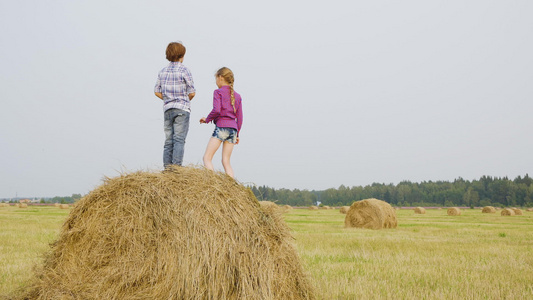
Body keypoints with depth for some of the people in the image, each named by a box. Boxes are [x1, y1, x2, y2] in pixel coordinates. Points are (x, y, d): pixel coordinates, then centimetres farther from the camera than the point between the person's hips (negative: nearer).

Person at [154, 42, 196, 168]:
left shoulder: (163, 71, 9)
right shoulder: (184, 70, -6)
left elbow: (157, 92, 10)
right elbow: (192, 93, -6)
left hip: (168, 109, 5)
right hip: (182, 109, -5)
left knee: (168, 141, 7)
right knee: (179, 140, -7)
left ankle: (167, 168, 6)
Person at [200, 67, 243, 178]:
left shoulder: (218, 92, 0)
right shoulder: (237, 96, 17)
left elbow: (216, 110, -15)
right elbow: (239, 117, 15)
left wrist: (207, 119, 1)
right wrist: (237, 134, 21)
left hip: (221, 127, -6)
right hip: (233, 129, 6)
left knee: (207, 157, -3)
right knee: (226, 161, 8)